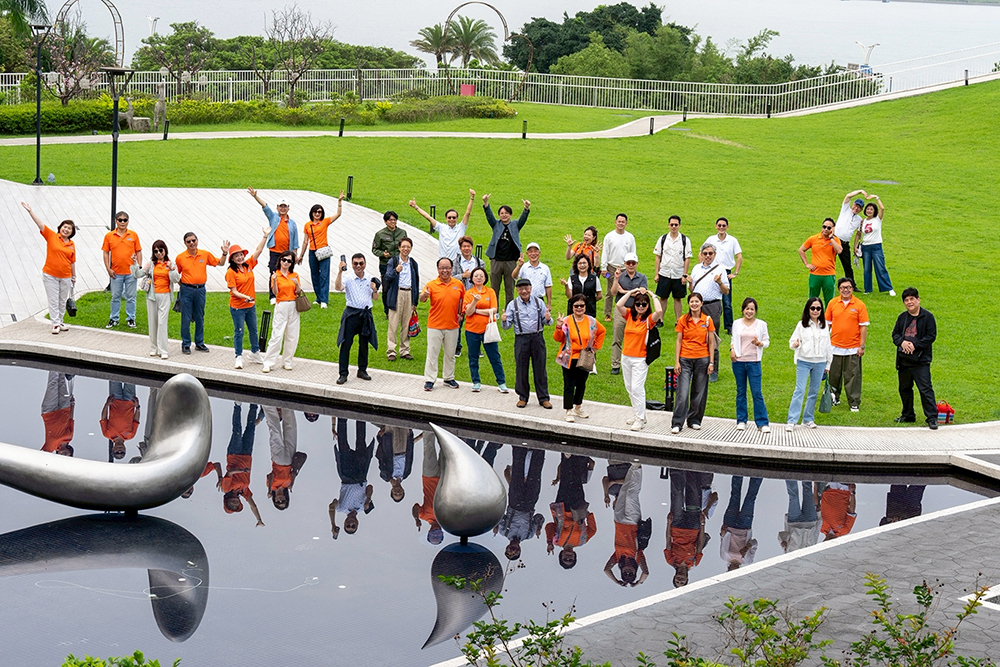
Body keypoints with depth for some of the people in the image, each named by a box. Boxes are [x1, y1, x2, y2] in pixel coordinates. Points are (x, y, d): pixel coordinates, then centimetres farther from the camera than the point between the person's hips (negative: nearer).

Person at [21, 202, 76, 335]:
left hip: (65, 277, 3)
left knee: (63, 301, 11)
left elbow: (72, 262, 11)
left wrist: (74, 277, 15)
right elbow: (40, 223, -11)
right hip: (50, 275, -3)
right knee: (53, 301, -1)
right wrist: (30, 210, -20)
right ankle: (55, 324, 2)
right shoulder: (51, 236, -3)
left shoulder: (71, 245, 4)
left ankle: (60, 321, 25)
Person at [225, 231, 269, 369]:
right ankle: (239, 357, 12)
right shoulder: (231, 272, -14)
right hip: (237, 307, -5)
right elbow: (233, 291, -17)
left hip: (251, 306, 5)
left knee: (253, 330, 17)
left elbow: (259, 250, -3)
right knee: (239, 331, 3)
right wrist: (245, 297, -32)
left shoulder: (249, 265, 0)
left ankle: (255, 354, 32)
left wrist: (265, 236, -11)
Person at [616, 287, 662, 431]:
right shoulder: (629, 315, 4)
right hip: (626, 357, 5)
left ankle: (640, 419, -4)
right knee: (630, 388, 12)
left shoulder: (649, 319, -6)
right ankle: (636, 415, 25)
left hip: (640, 359, -5)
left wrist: (652, 295, -12)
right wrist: (631, 292, -7)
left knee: (637, 388, -9)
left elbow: (659, 311, -25)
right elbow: (619, 305, -12)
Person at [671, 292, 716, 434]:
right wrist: (676, 361, -3)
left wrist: (711, 362, 0)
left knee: (699, 392, 5)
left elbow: (711, 343, 6)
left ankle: (694, 420, 19)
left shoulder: (707, 320, 3)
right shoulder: (682, 320, 1)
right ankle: (677, 423, -5)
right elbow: (679, 341, 3)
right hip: (685, 359, -1)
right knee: (682, 392, -8)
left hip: (702, 359, 1)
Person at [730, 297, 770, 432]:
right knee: (741, 391, 8)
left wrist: (759, 343, -14)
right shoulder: (737, 324, 7)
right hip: (738, 361, 2)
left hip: (754, 362, -2)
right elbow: (733, 339, 14)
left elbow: (767, 341, 6)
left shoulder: (761, 324, 4)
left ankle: (763, 423, 0)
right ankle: (741, 420, 18)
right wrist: (732, 349, -4)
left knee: (757, 392, -5)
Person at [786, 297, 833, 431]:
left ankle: (808, 419, 19)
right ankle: (791, 421, -11)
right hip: (804, 362, -4)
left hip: (820, 363, 4)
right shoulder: (802, 325, -1)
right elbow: (792, 341, -2)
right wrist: (795, 344, -27)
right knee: (799, 391, -10)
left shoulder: (824, 326, 8)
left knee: (814, 392, 8)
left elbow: (828, 346, 14)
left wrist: (828, 364, 14)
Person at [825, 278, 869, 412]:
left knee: (853, 376, -2)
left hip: (853, 349, -3)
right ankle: (834, 398, 29)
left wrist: (862, 346, -6)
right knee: (834, 375, 10)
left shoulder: (859, 305, -3)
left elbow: (863, 327, -2)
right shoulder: (832, 303, 4)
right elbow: (827, 324, 10)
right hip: (835, 346, 3)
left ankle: (854, 403, 4)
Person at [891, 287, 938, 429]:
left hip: (921, 360, -6)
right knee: (904, 388, 14)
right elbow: (895, 333, 13)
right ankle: (908, 415, 29)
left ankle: (932, 417, -9)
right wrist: (902, 342, -9)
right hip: (903, 360, 6)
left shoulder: (927, 316, -5)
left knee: (925, 388, -11)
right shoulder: (902, 317, 11)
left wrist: (915, 345, -16)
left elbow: (931, 336, -8)